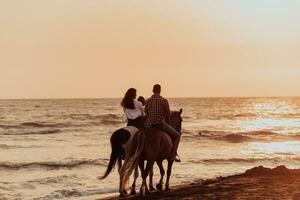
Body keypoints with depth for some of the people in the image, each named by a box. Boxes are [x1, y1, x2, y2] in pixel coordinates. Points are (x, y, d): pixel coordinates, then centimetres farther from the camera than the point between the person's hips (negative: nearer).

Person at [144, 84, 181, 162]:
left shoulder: (147, 101, 6)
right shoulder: (164, 101, -5)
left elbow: (146, 114, 12)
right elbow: (168, 114, 2)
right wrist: (168, 123, 21)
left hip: (149, 125, 4)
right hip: (161, 123, -4)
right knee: (177, 135, 9)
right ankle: (174, 154, -2)